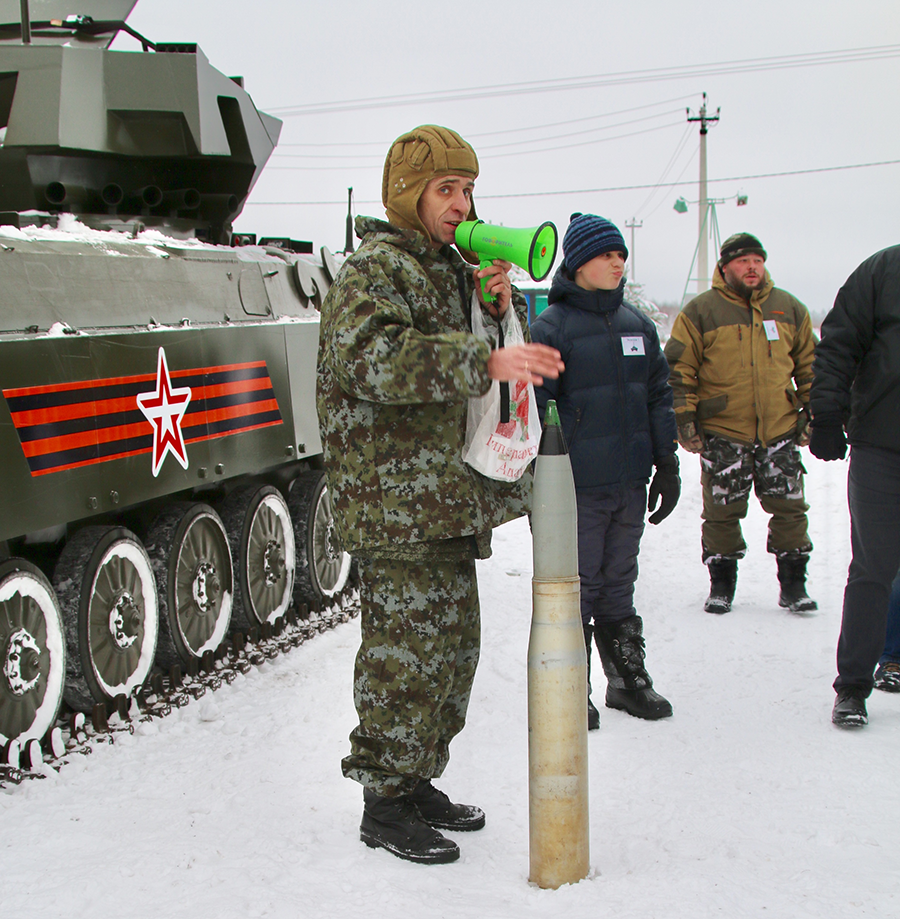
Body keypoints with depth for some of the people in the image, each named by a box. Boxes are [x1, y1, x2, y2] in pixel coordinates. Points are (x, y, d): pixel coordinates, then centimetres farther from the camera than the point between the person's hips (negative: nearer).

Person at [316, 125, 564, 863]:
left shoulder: (448, 268, 20)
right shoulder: (373, 268, -10)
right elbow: (370, 356, -29)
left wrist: (500, 307, 2)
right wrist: (485, 361, -36)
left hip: (449, 498, 10)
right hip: (394, 503, -10)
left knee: (455, 649, 16)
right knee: (408, 652, -6)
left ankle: (417, 781, 29)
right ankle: (384, 803, 7)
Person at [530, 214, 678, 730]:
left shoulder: (637, 324, 12)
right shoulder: (553, 326, -7)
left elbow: (659, 397, 16)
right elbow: (538, 408, -8)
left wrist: (667, 465, 13)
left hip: (630, 481, 6)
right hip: (578, 485, -5)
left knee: (620, 581, 15)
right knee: (577, 585, 1)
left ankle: (628, 678, 25)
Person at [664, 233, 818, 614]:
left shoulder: (790, 309, 8)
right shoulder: (700, 312, -2)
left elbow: (809, 365, 16)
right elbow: (679, 370, -1)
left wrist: (811, 413, 12)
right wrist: (684, 420, -6)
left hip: (780, 430, 2)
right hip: (722, 433, -2)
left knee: (789, 509, 3)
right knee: (722, 512, 5)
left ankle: (793, 584, 15)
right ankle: (721, 584, 20)